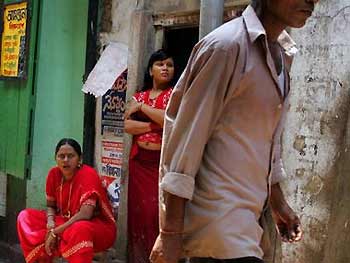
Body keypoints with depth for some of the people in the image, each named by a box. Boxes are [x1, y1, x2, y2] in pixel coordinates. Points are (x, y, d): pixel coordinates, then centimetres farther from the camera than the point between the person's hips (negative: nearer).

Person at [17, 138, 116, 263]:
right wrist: (50, 222, -14)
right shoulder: (54, 174, -3)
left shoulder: (88, 174, -22)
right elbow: (51, 206, 9)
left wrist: (55, 232, -26)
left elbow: (85, 214, -30)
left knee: (79, 229, -41)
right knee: (26, 216, -3)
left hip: (99, 227, -7)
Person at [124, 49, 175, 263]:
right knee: (139, 210, 3)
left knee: (158, 211, -9)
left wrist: (142, 107, -5)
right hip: (140, 161, 4)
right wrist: (156, 125, -12)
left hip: (163, 161, -4)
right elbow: (128, 126, 0)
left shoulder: (175, 94, 4)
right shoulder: (139, 96, 14)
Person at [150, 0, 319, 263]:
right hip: (219, 220, -8)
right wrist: (170, 231, -16)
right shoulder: (226, 46, -13)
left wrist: (277, 203, 21)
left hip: (245, 216, 8)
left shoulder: (281, 53, 12)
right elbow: (184, 138, -15)